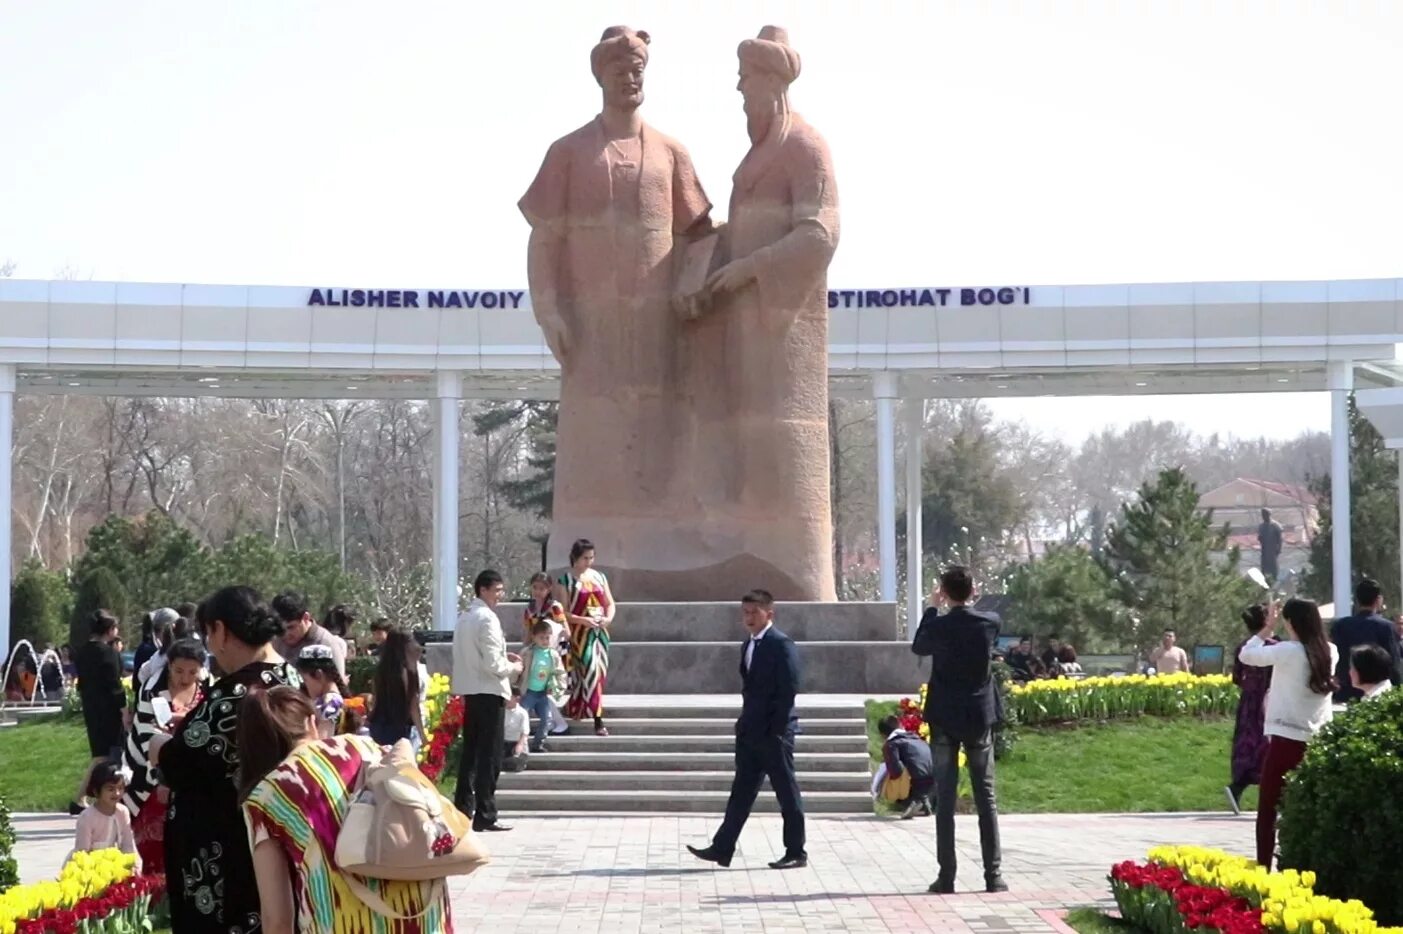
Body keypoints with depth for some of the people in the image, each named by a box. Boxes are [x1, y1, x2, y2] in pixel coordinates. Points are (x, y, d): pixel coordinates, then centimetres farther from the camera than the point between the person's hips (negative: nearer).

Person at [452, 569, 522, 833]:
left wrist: (502, 655, 13)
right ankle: (485, 816, -3)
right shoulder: (487, 619, -16)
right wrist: (513, 668, -3)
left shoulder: (464, 617, 11)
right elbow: (492, 665, -20)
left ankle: (463, 809, 19)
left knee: (470, 752, 15)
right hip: (488, 692, -9)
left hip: (469, 692, 9)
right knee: (489, 756, -4)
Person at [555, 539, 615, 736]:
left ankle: (576, 712, 22)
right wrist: (583, 620, -20)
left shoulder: (599, 577, 12)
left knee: (599, 673, 7)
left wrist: (608, 618, -7)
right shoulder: (565, 581, -4)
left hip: (600, 633, 6)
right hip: (580, 633, -6)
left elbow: (610, 603, 14)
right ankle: (598, 721, -14)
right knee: (590, 673, -12)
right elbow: (562, 612, -8)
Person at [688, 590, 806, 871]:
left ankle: (796, 853, 6)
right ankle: (722, 848, 9)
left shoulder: (782, 645, -11)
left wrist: (776, 729, -18)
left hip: (774, 733, -8)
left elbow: (788, 690, -16)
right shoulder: (748, 646, 15)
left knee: (787, 793, 0)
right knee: (742, 791, 9)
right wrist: (745, 723, 11)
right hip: (751, 732, 8)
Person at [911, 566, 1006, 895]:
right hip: (980, 718, 1)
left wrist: (932, 608, 18)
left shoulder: (938, 626, -10)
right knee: (986, 798, 6)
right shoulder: (990, 623, -5)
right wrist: (968, 604, 19)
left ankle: (946, 876, 0)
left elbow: (918, 647, 11)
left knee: (945, 798, 2)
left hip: (944, 719, -1)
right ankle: (993, 874, 4)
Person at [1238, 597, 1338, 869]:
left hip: (1287, 739, -5)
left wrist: (1265, 630, 6)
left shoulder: (1288, 652, -12)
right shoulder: (1330, 652, 4)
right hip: (1319, 740, 5)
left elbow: (1246, 655, -3)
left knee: (1268, 811, 3)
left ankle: (1263, 869, 0)